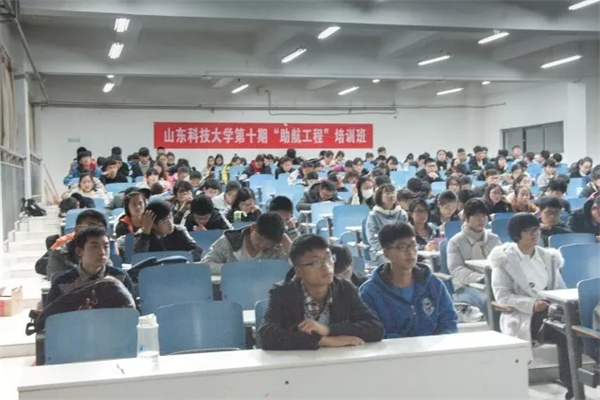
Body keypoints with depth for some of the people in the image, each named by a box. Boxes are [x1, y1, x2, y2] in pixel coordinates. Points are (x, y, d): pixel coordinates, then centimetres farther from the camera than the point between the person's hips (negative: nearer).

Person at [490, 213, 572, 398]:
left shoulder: (548, 256, 18)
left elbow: (560, 287, 18)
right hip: (523, 316, -5)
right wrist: (531, 304, -21)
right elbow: (502, 296, -7)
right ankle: (571, 384, -20)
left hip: (551, 310, 5)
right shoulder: (505, 259, 1)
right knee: (567, 333, -32)